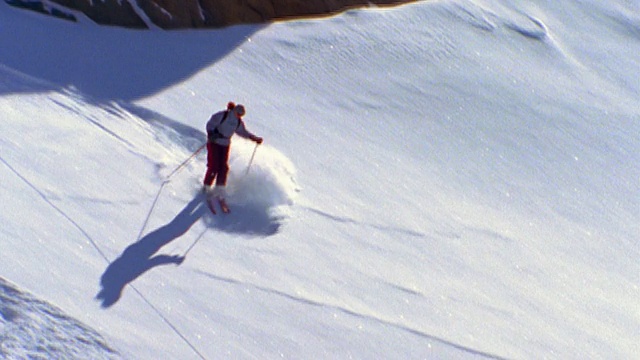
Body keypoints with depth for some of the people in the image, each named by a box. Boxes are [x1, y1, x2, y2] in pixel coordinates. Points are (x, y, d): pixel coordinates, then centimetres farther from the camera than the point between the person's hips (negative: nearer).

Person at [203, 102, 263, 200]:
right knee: (213, 166, -11)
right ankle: (206, 187, 6)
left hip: (225, 144, 5)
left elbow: (243, 132, 17)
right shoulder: (222, 116, -16)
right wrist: (211, 134, -31)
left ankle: (219, 190, -3)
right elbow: (210, 124, -14)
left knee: (223, 167, -6)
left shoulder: (239, 122, 3)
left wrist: (255, 138, 13)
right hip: (214, 143, -5)